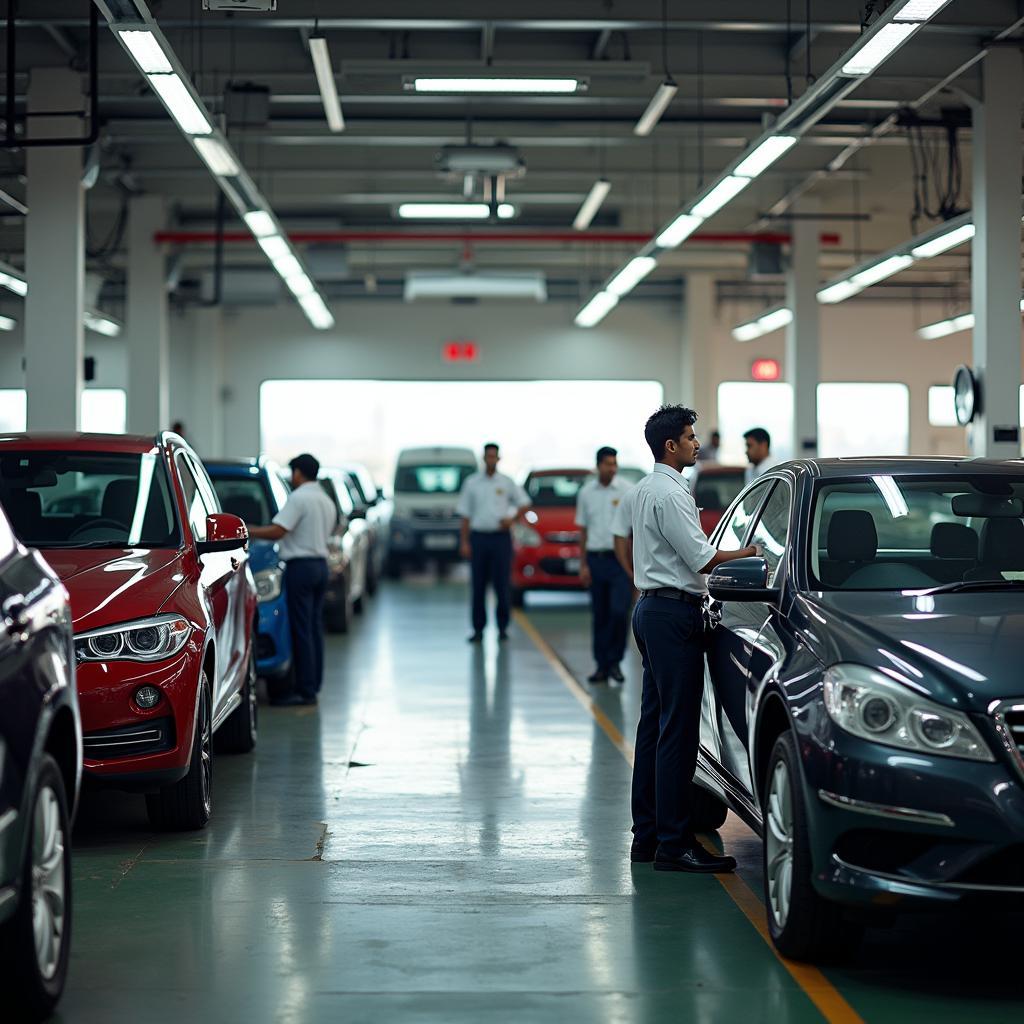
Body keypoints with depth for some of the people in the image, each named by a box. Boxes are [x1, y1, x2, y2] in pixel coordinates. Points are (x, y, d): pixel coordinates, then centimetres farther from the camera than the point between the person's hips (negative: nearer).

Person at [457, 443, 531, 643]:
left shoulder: (507, 482, 5)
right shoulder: (472, 482, 6)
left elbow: (524, 503, 13)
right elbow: (465, 515, 6)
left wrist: (512, 519, -5)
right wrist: (464, 542, -1)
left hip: (501, 537, 0)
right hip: (478, 536, 1)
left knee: (503, 584, -2)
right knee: (478, 585, 2)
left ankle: (502, 628, 8)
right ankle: (478, 629, 7)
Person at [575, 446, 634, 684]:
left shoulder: (627, 491, -1)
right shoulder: (586, 492, 8)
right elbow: (583, 530, 12)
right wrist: (583, 564, 7)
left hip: (620, 559, -3)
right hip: (596, 558, 3)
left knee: (619, 612, -12)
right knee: (599, 616, 7)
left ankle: (614, 661, 3)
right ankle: (602, 666, 14)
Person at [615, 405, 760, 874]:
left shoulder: (639, 491, 14)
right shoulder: (671, 494, -17)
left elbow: (622, 543, 26)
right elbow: (702, 559, -17)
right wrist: (746, 554, -3)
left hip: (649, 610, 11)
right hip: (676, 613, -11)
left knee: (653, 724, 12)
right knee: (678, 729, -10)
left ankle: (646, 835, 16)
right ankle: (673, 843, -10)